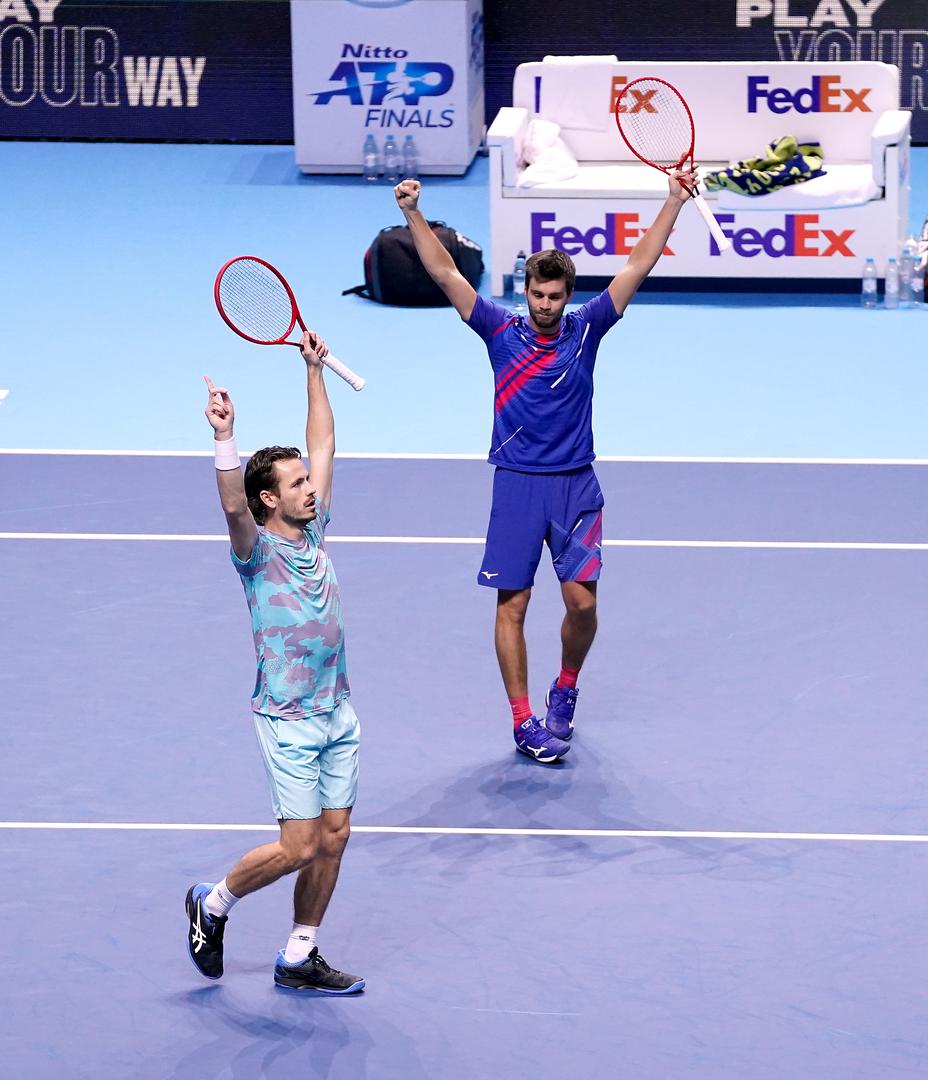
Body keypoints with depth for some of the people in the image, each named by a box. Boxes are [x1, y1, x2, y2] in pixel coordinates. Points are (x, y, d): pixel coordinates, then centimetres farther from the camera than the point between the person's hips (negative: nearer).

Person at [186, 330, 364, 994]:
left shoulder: (315, 530, 7)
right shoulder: (258, 550, -10)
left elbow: (324, 445, 14)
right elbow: (233, 506, -32)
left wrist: (315, 371, 11)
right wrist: (225, 436, -45)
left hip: (339, 712, 7)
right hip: (289, 720, -7)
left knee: (333, 838, 5)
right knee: (299, 847, -8)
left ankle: (299, 960, 16)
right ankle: (213, 904, 16)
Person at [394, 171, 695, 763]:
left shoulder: (586, 330, 2)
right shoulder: (502, 331, 1)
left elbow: (638, 266, -2)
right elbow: (446, 274, -4)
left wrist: (674, 202, -9)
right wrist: (413, 213, -13)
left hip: (576, 486, 0)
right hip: (517, 486, 0)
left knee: (582, 600, -8)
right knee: (512, 605, -1)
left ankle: (566, 689, 20)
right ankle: (523, 720, 7)